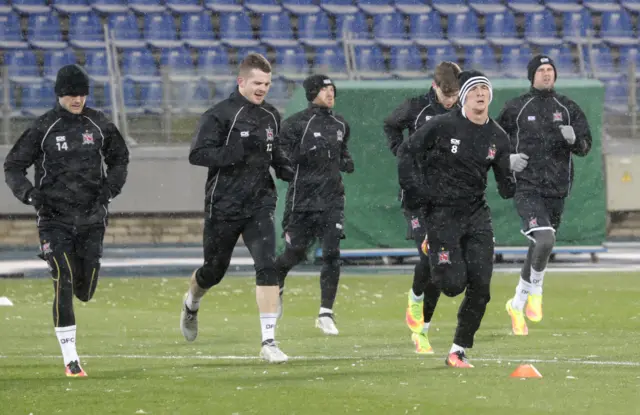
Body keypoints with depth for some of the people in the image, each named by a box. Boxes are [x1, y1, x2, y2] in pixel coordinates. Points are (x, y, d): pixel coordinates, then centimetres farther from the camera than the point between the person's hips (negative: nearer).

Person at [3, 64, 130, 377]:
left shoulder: (99, 125, 4)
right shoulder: (43, 128, -4)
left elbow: (119, 158, 18)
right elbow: (13, 166, 0)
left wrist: (111, 187, 0)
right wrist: (29, 192, -18)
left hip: (91, 218, 3)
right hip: (55, 219, -3)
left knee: (85, 291, 4)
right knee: (64, 282, -15)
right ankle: (70, 358, -11)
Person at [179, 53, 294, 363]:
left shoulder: (271, 116, 9)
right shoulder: (220, 114, -10)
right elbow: (197, 154, -18)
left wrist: (288, 171, 4)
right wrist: (238, 150, -27)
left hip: (260, 204, 3)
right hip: (224, 206, -3)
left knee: (267, 266, -15)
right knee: (214, 270, 13)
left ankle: (268, 341, -15)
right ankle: (191, 304, 48)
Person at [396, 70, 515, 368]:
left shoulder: (497, 137, 5)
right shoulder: (443, 126, -8)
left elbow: (506, 185, 11)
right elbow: (406, 152, -1)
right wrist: (415, 190, -10)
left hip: (477, 214, 4)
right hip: (442, 213, -4)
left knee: (480, 286, -6)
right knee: (453, 283, -13)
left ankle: (459, 351, 7)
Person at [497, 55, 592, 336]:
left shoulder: (568, 109, 8)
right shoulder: (515, 108, 2)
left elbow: (585, 147, 6)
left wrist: (574, 138, -16)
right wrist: (507, 158, -8)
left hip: (557, 190, 4)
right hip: (527, 187, -4)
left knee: (540, 249, 11)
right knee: (544, 239, -24)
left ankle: (518, 304, 30)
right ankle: (535, 290, -1)